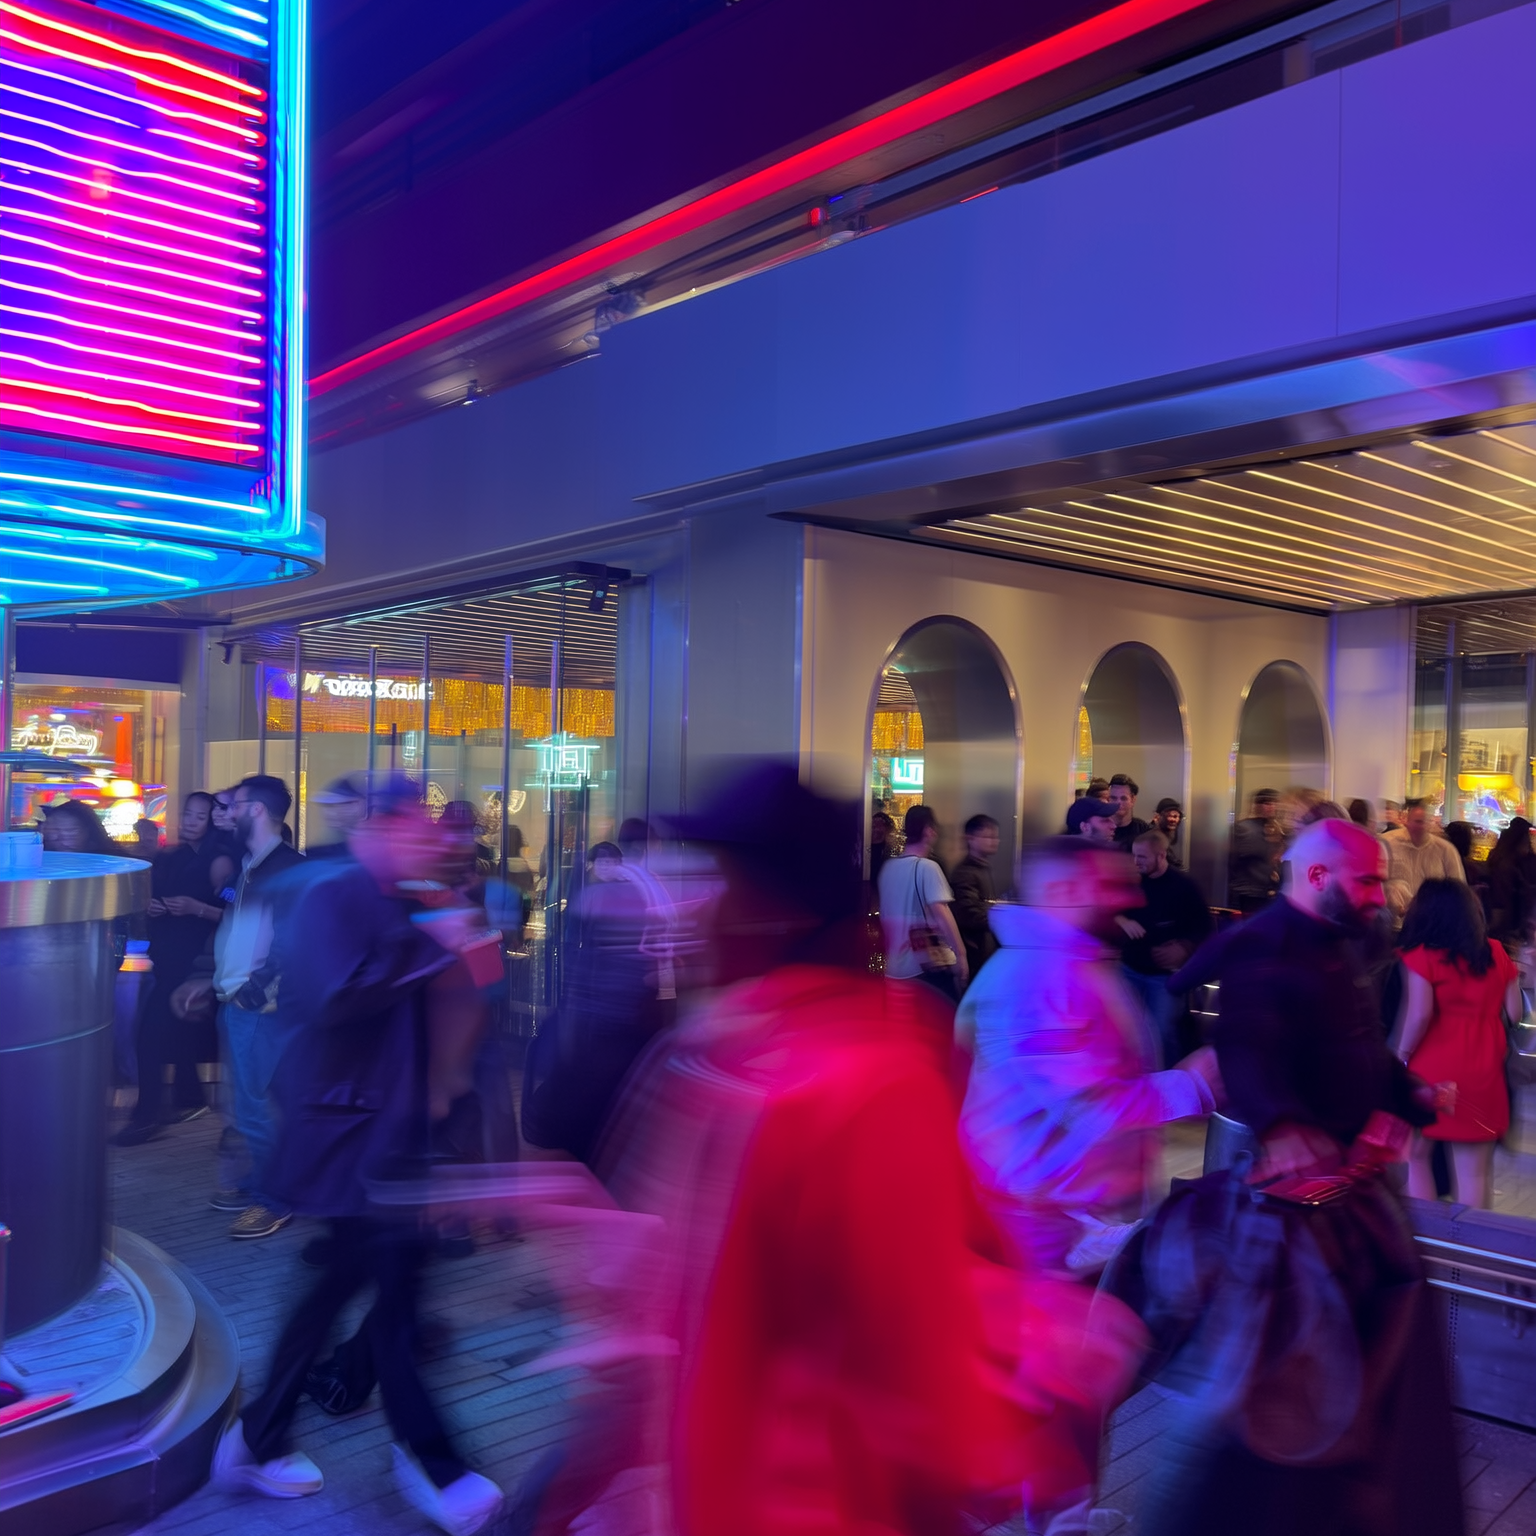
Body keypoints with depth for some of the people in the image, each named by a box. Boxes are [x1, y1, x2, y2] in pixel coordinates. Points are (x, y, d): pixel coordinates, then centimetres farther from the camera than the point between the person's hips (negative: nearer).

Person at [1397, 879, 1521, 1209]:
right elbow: (1514, 1012, 6)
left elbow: (1419, 1014, -18)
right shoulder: (1496, 953, 2)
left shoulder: (1422, 956, -11)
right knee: (1475, 1173, 8)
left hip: (1432, 1070, -3)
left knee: (1416, 1156, 13)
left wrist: (1401, 1057, -5)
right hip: (1483, 1075, 4)